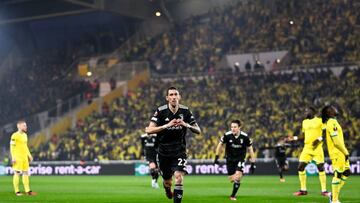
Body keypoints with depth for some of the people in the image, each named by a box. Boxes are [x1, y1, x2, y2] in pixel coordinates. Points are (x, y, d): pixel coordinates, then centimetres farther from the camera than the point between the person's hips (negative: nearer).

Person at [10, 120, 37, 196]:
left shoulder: (25, 135, 15)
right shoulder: (15, 136, -10)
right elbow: (12, 147, -12)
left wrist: (29, 155, 19)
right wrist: (13, 157, -17)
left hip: (25, 158, 8)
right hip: (18, 158, -8)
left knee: (26, 173, 7)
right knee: (17, 173, -3)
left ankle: (27, 191, 10)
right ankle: (17, 191, 1)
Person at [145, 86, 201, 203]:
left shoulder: (185, 111, -4)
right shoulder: (161, 111, -10)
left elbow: (198, 131, -1)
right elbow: (149, 130, -18)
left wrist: (187, 125, -22)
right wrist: (167, 125, -30)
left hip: (179, 151, 0)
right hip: (164, 152, 0)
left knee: (179, 177, -21)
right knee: (167, 182, 12)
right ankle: (167, 189, 49)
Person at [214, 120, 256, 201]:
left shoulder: (245, 137, -17)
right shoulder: (227, 135, -16)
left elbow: (250, 149, -5)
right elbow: (220, 145, 2)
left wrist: (253, 163, -4)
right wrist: (216, 157, 1)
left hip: (240, 158, -1)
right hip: (230, 159, 1)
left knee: (237, 177, -18)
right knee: (232, 179, 2)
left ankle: (233, 195, -3)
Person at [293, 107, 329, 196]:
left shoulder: (320, 121, -3)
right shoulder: (304, 122, 16)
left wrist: (319, 139, -20)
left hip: (317, 148, -5)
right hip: (307, 147, 6)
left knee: (321, 168, -6)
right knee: (300, 168, -2)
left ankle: (324, 190, 1)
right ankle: (303, 190, 7)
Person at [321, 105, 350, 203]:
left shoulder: (332, 122, 16)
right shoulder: (332, 123, -17)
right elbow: (336, 141, -21)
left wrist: (345, 151, 18)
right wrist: (345, 152, -15)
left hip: (340, 153, 10)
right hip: (337, 153, -10)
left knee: (346, 172, 14)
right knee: (337, 175, -6)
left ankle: (334, 194, 19)